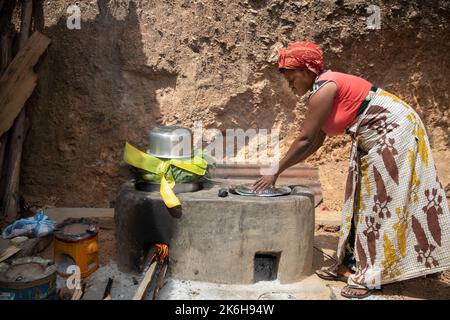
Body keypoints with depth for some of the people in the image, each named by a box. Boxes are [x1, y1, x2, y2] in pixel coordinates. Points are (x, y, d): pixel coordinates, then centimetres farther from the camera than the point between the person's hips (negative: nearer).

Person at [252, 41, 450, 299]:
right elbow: (316, 140, 8)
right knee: (363, 200, 10)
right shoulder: (323, 90, 9)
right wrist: (281, 169, 5)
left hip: (394, 131, -10)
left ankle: (371, 277, 2)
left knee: (380, 203, -7)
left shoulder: (324, 88, -20)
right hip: (376, 139, 10)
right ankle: (352, 265, 18)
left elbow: (305, 140, -21)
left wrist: (276, 173, -15)